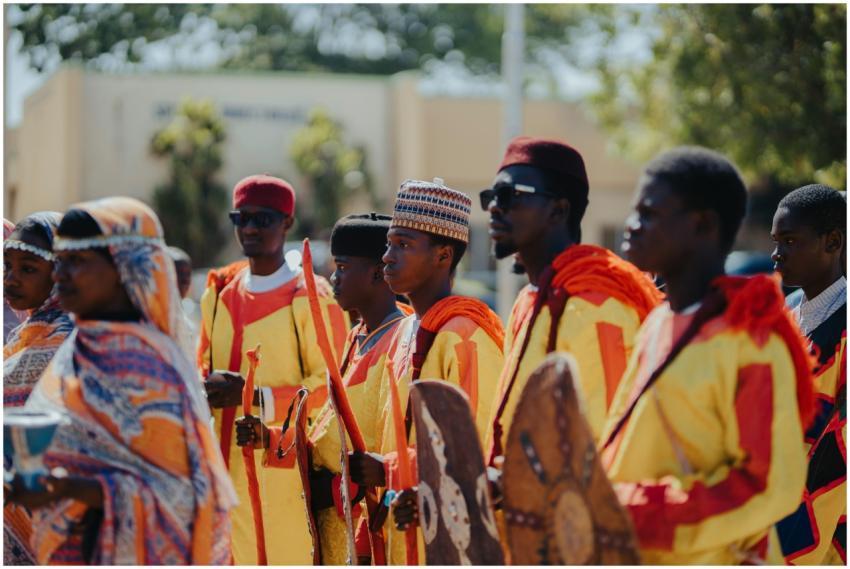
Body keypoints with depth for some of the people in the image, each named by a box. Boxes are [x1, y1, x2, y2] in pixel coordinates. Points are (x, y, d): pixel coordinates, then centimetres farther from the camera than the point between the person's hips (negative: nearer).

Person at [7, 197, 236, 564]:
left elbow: (177, 490, -17)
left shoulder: (146, 365, -15)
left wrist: (69, 488, -27)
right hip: (70, 551, 7)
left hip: (129, 553, -7)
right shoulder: (78, 352, 7)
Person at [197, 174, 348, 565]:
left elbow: (330, 386, -10)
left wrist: (255, 396, -21)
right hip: (226, 470, 6)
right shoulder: (219, 293, 15)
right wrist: (203, 386, -2)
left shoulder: (310, 298, -6)